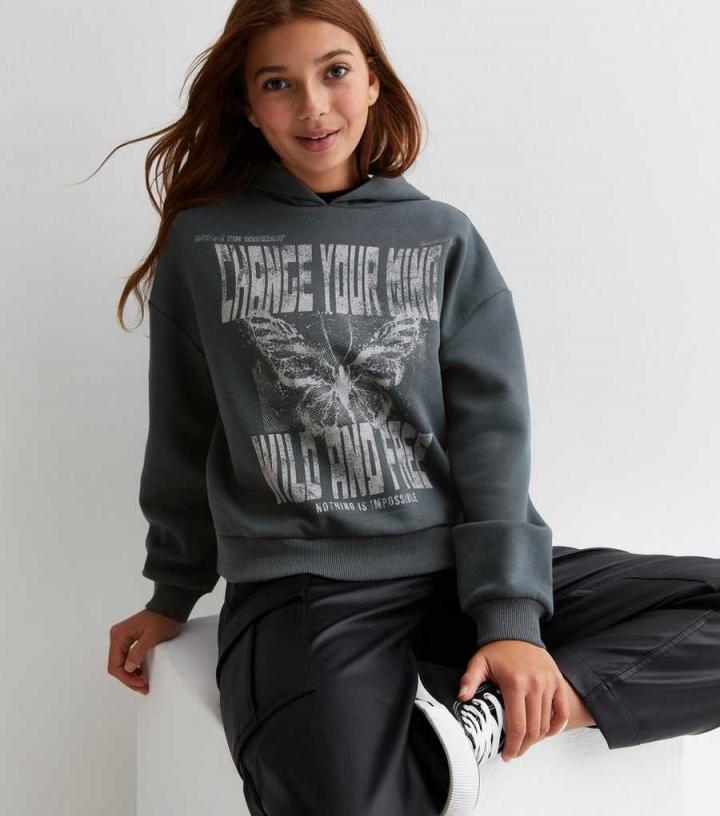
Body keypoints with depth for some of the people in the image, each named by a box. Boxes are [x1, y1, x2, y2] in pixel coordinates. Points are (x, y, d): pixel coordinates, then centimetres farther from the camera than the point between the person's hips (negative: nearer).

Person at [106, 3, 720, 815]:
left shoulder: (445, 241, 8)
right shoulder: (203, 244, 6)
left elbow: (492, 434, 1)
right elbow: (183, 437, 14)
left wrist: (511, 614, -11)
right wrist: (172, 595, 22)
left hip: (462, 566, 3)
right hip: (304, 587, -3)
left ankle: (482, 717, -20)